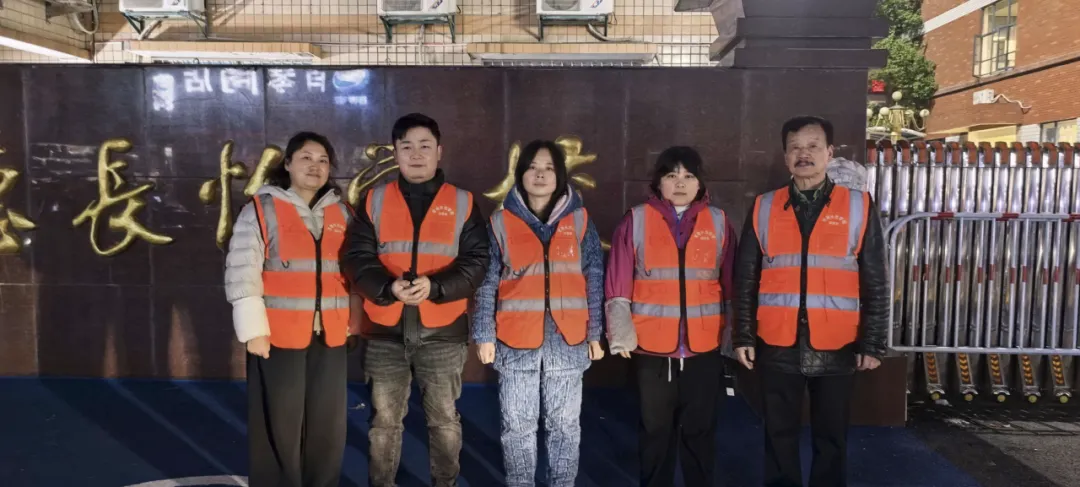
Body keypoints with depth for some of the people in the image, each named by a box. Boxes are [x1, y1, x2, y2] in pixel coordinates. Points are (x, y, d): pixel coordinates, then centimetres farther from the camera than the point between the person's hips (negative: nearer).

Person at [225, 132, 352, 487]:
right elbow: (241, 272, -8)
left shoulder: (342, 213, 11)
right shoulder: (262, 208, -3)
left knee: (328, 426, 11)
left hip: (330, 337, 5)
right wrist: (253, 329, -13)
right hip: (278, 336, -4)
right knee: (279, 427, 3)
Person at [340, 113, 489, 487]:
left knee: (444, 419, 11)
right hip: (385, 331, 1)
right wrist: (388, 287, -19)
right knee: (384, 421, 12)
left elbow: (476, 262, -3)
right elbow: (356, 257, 0)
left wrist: (435, 287, -19)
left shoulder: (462, 203, 3)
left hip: (442, 332, -1)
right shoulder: (374, 201, 6)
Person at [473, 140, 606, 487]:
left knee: (565, 425, 10)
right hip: (516, 341, 0)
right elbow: (487, 284, 3)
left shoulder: (580, 221, 4)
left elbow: (595, 281, 6)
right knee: (517, 426, 8)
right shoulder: (502, 222, 2)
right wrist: (484, 335, -1)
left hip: (567, 341, 1)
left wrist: (595, 333, 4)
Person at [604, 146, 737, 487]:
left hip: (705, 347, 1)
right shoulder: (636, 220, 0)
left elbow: (732, 284, 7)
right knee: (655, 429, 11)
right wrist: (621, 333, -8)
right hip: (652, 346, -1)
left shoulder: (719, 222, 5)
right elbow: (618, 284, -1)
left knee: (699, 429, 12)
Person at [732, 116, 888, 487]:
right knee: (780, 435, 11)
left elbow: (875, 283, 2)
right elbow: (745, 280, 6)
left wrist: (872, 342, -2)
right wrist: (743, 336, 2)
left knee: (831, 438, 11)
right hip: (777, 346, 1)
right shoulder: (763, 209, 4)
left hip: (836, 348, -1)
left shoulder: (859, 207, 1)